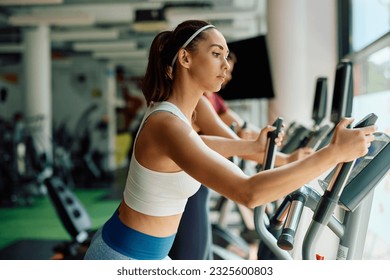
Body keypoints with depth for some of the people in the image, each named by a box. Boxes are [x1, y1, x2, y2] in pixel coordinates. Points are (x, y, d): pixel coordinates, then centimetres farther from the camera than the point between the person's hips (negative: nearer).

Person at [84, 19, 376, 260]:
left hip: (146, 255, 9)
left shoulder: (172, 113, 1)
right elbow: (249, 193, -40)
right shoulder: (167, 124, -30)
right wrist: (335, 152, -33)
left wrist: (254, 145, 35)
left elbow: (195, 147, 27)